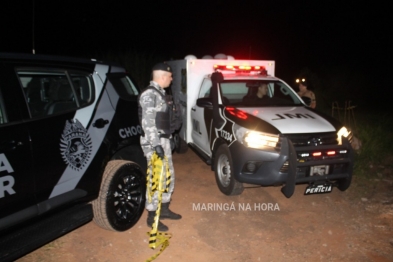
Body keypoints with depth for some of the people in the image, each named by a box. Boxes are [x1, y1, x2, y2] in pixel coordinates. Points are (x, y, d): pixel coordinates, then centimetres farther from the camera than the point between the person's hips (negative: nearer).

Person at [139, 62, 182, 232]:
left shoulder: (159, 93, 14)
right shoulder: (149, 94, -16)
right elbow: (148, 123, -23)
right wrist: (156, 144, -27)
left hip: (163, 140, 10)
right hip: (154, 143, -10)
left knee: (168, 176, 16)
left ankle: (164, 209, 31)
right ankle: (152, 217, 10)